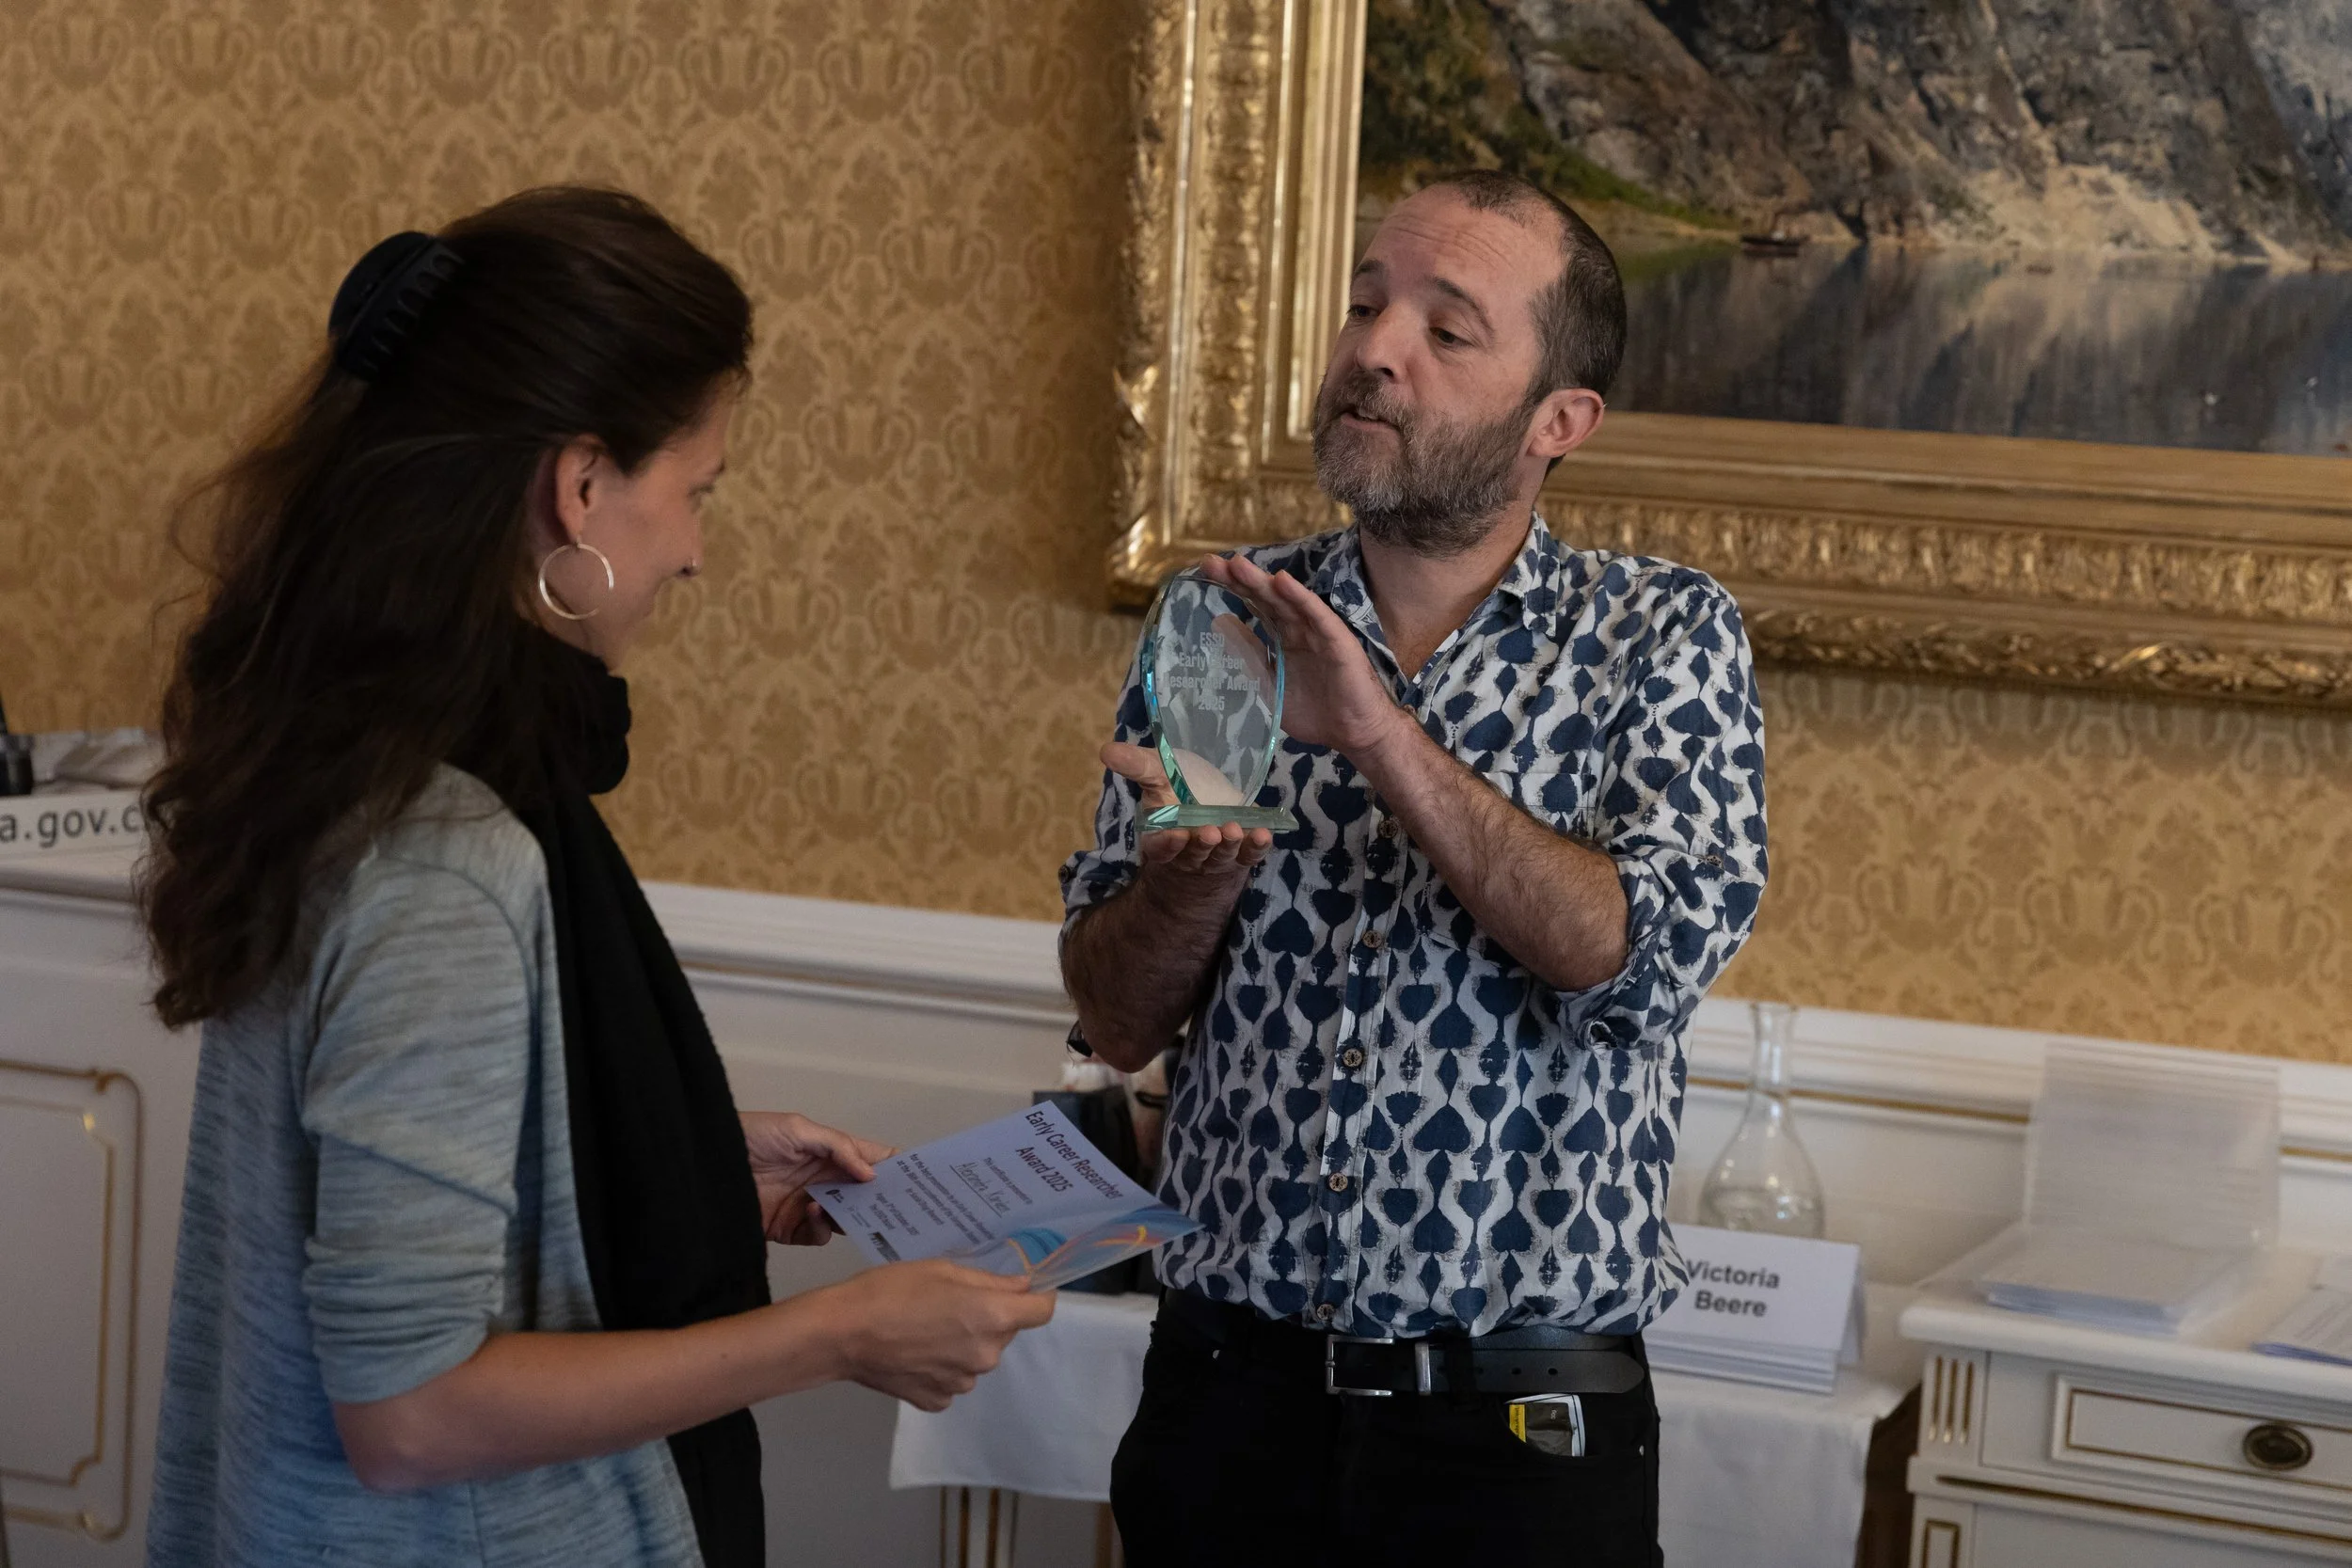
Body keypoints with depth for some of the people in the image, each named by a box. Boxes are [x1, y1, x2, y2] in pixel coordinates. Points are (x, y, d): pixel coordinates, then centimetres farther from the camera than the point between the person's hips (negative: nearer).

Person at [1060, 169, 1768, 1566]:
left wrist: (1382, 737, -23)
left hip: (1518, 1420, -2)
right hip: (1231, 1388, 2)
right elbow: (1118, 1024, 3)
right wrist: (1202, 864, -18)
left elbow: (1652, 958, -18)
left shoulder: (1662, 639, -1)